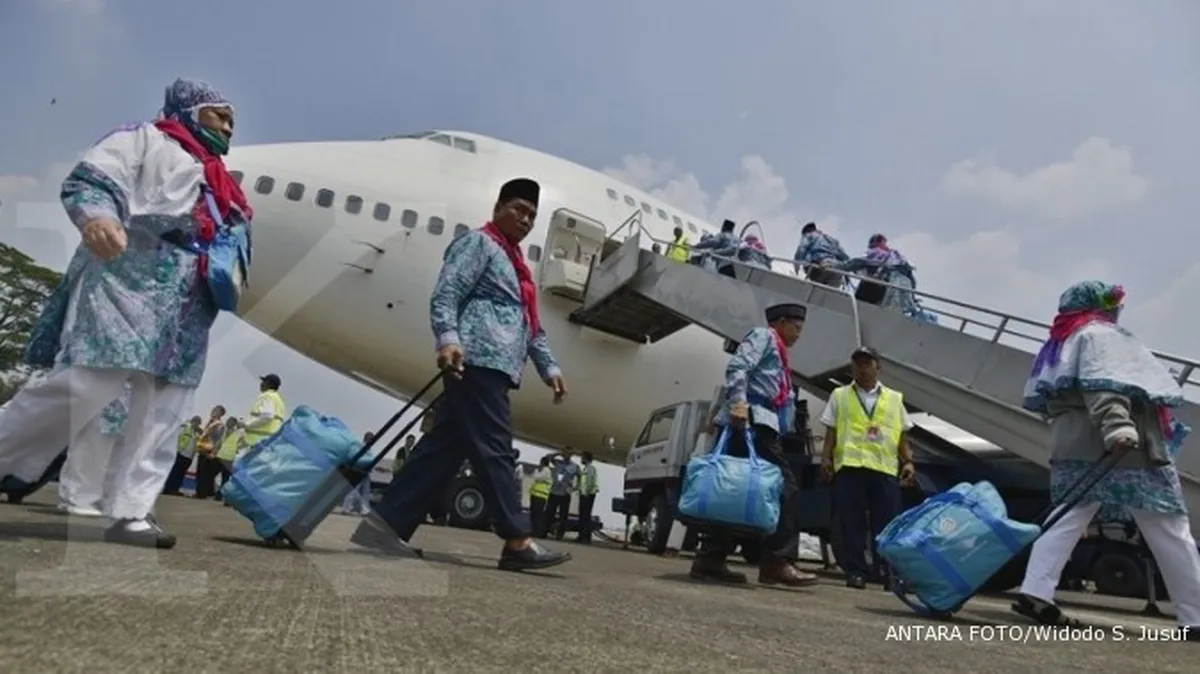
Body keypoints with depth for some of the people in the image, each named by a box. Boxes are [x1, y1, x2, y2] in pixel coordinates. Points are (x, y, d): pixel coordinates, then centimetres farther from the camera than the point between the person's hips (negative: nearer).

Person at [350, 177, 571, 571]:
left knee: (444, 448, 5)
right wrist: (449, 339, -26)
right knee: (493, 450, -10)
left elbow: (532, 328, 32)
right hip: (477, 363, -10)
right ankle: (518, 541, -8)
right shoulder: (479, 244, 3)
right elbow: (445, 294, -11)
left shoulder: (516, 264, 32)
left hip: (493, 369, 10)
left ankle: (386, 523, 6)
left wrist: (549, 368, 24)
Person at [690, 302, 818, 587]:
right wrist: (739, 403, -26)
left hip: (757, 424, 10)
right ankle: (774, 562, -12)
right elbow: (737, 367, -13)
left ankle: (710, 558, 3)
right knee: (784, 486, -12)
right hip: (751, 421, -10)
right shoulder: (763, 336, 4)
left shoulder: (777, 351, 33)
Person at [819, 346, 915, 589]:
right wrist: (826, 457, -1)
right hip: (849, 465, -1)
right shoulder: (839, 395, 15)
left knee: (887, 524, 0)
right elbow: (831, 431, 10)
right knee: (851, 523, -3)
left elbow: (903, 436, 16)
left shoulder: (894, 398, 18)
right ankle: (855, 572, 2)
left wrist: (908, 462, 4)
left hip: (886, 468, 1)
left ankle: (888, 572, 8)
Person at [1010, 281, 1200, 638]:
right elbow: (1104, 385, -20)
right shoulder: (1100, 335, -2)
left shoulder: (1063, 342, 24)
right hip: (1124, 446, -7)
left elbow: (1049, 396, 20)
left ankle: (1035, 592, -15)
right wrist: (1117, 425, -32)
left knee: (1068, 520, 0)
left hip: (1076, 445, 7)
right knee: (1169, 530, 2)